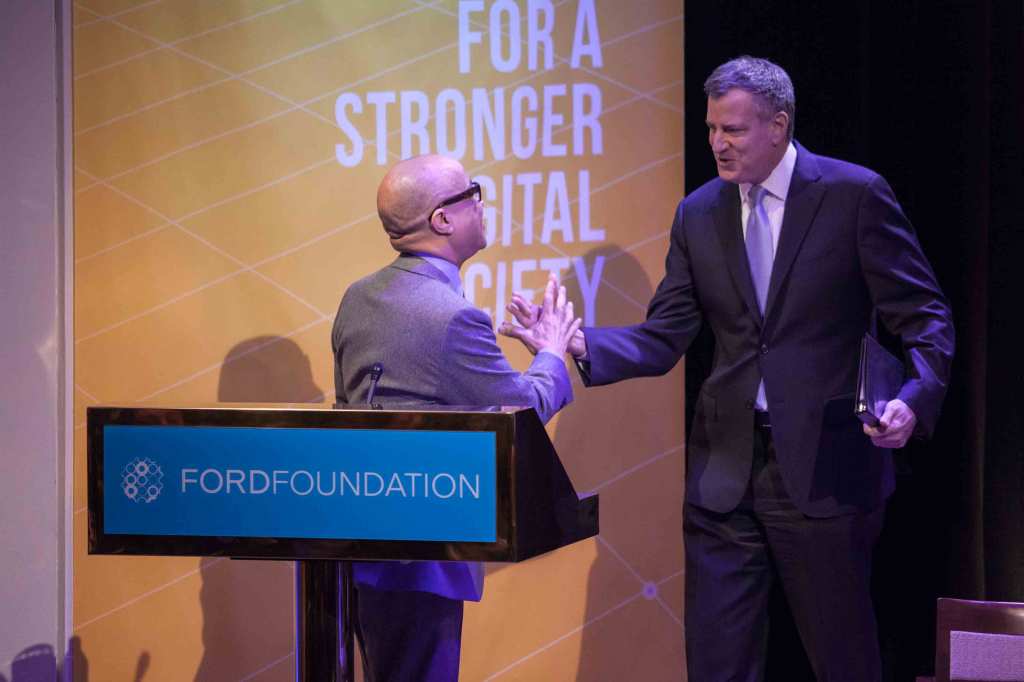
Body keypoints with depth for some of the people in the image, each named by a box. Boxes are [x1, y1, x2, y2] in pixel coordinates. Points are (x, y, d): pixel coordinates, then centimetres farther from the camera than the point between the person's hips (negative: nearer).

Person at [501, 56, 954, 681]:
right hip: (726, 466, 4)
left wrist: (916, 398, -23)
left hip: (824, 466, -4)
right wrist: (577, 344, -13)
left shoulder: (853, 194, -6)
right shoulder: (699, 214, 8)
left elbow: (924, 317, -5)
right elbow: (663, 340, 5)